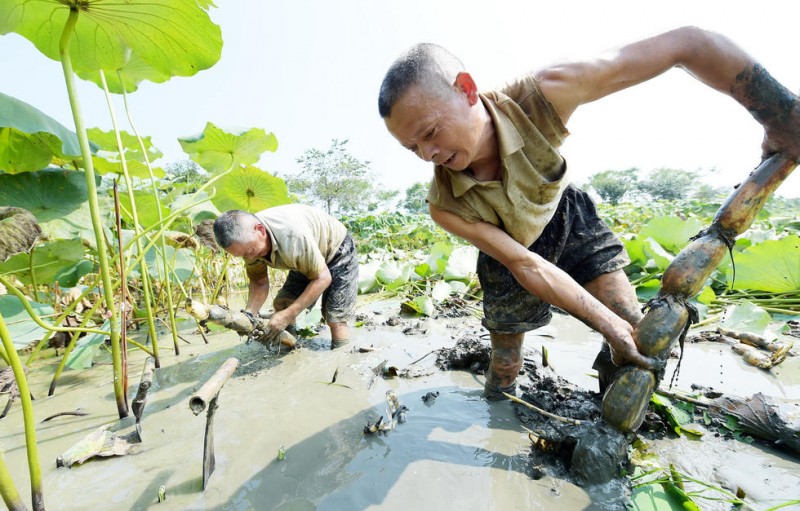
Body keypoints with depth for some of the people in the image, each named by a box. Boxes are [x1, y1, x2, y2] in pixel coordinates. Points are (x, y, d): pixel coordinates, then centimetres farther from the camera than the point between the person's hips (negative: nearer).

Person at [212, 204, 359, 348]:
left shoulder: (292, 233, -40)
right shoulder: (247, 240, -16)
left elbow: (323, 278, -31)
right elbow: (259, 282, -5)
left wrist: (288, 315, -30)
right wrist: (249, 313, -23)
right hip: (307, 259, 7)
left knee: (335, 319, -14)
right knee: (281, 304, -2)